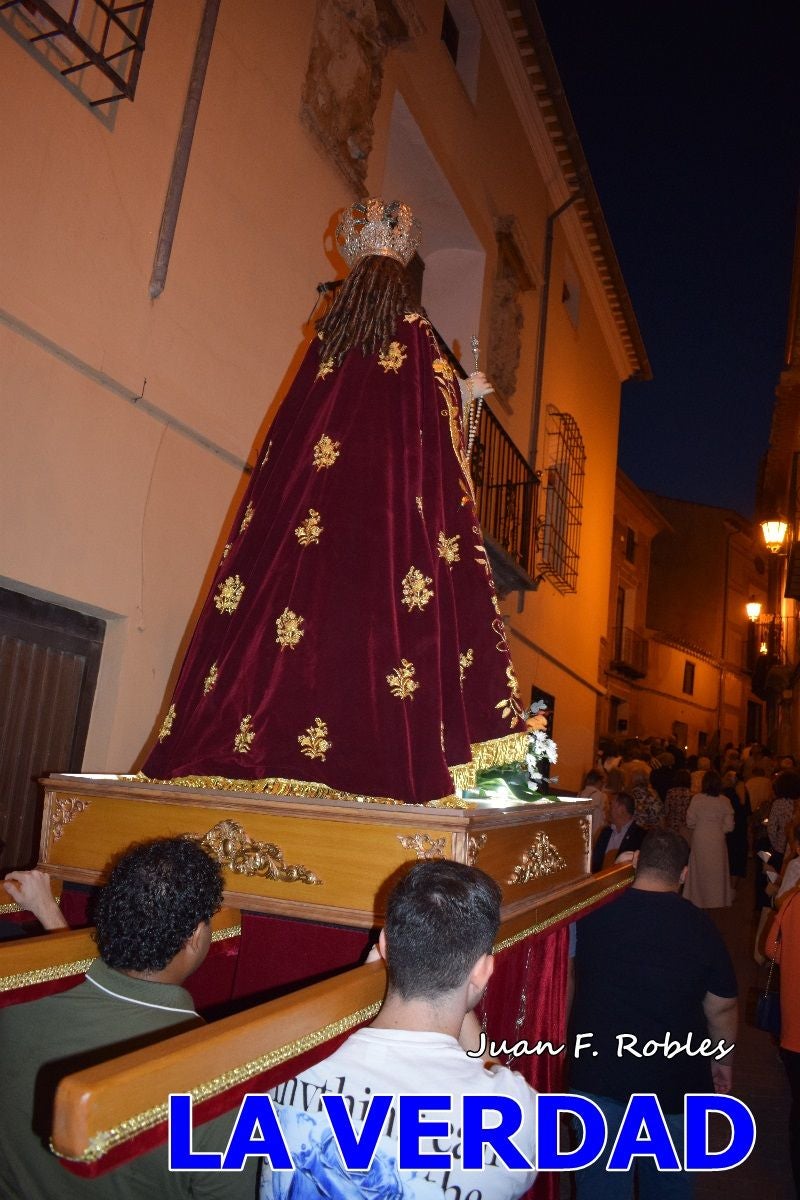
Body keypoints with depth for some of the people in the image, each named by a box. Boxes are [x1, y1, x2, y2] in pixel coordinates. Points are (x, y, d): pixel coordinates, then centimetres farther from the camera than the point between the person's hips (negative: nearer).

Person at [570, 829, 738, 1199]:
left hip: (597, 1075, -1)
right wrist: (724, 1060, 15)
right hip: (673, 1084, 1)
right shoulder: (700, 928, -13)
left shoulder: (592, 915, -11)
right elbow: (722, 1008, -4)